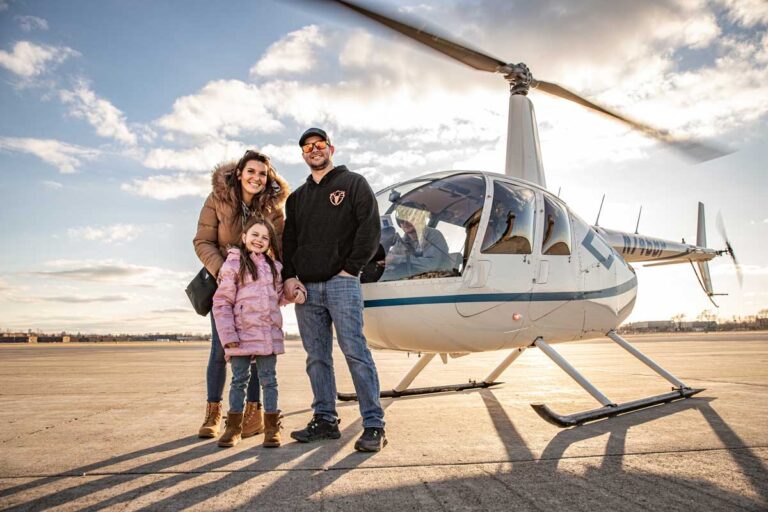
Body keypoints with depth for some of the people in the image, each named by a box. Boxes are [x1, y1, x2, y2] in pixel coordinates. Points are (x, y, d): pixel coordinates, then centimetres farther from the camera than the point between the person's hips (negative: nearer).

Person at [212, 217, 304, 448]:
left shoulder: (274, 266, 13)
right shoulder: (233, 264, -2)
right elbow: (222, 302, -5)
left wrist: (293, 295, 0)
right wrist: (228, 335, -12)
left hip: (269, 334, 3)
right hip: (242, 334, -3)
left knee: (268, 379, 7)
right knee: (239, 380, 5)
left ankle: (272, 427, 15)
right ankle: (234, 426, 19)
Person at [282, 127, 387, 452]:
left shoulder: (353, 183, 7)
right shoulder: (297, 197, 22)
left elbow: (370, 227, -3)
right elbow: (288, 240, 18)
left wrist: (351, 268, -10)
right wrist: (289, 277, 2)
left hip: (341, 283, -5)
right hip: (305, 287, 6)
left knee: (355, 352, -10)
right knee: (317, 358, 7)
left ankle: (373, 425, -5)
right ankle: (325, 420, 15)